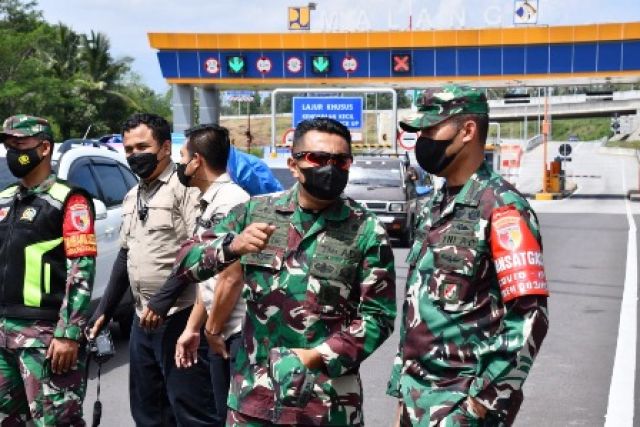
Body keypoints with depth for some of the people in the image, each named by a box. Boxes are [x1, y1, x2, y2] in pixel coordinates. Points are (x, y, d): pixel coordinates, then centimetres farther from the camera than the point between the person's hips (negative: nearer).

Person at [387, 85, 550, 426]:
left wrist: (486, 399, -17)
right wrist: (402, 390, 15)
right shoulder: (435, 206, 10)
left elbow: (529, 317, -18)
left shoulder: (500, 206, -13)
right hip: (416, 395, 7)